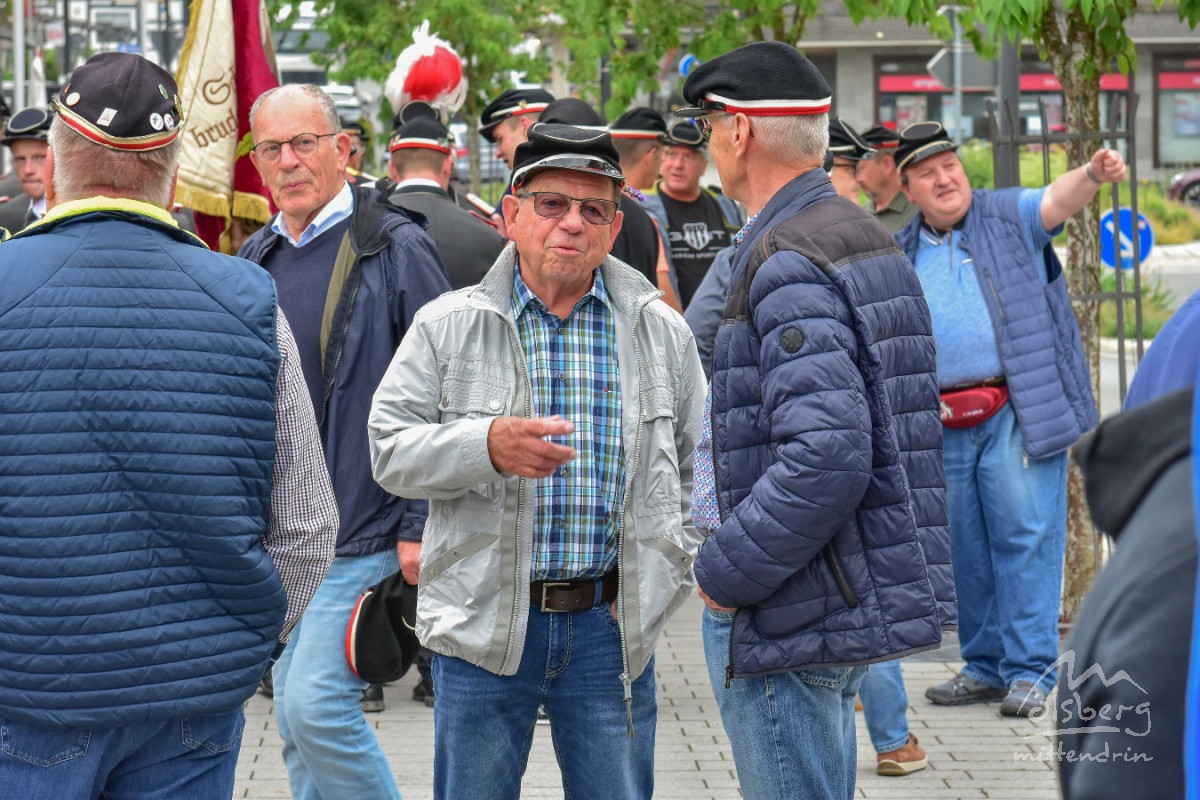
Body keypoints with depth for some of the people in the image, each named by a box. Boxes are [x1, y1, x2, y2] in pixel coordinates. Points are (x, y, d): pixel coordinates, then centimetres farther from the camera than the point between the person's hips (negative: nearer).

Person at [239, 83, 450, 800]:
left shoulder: (395, 250, -8)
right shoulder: (254, 262, 11)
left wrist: (422, 525, -13)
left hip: (362, 532, -7)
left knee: (316, 703, -16)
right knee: (298, 726, 10)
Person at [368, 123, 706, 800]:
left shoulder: (662, 333, 7)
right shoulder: (447, 326, 1)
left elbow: (698, 463, 15)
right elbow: (392, 451, -5)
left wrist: (671, 570, 5)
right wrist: (488, 446, -22)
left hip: (612, 625, 1)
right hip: (484, 622, -1)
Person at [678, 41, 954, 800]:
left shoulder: (790, 267, -19)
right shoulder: (868, 237, 12)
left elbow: (825, 460, -29)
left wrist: (725, 571, -18)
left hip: (791, 617, -10)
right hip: (860, 595, 10)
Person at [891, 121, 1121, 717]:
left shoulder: (1008, 218, 4)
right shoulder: (901, 254, 15)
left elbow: (1056, 201, -16)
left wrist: (1092, 175, -38)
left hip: (1018, 413, -4)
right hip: (942, 422, 4)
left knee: (1024, 535, -7)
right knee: (963, 547, 10)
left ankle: (1029, 668, -3)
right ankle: (983, 666, 21)